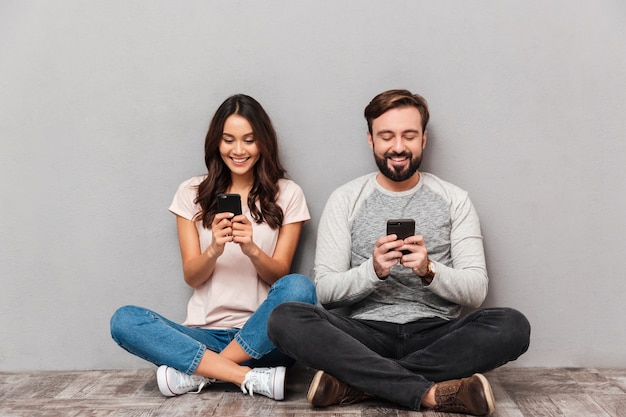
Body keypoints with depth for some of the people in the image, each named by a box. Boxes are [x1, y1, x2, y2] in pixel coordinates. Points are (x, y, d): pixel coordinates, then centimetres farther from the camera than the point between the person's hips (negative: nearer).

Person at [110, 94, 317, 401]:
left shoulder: (287, 194, 5)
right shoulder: (192, 193, 8)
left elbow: (280, 275, 0)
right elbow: (192, 277, 3)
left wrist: (252, 249, -22)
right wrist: (214, 250, -19)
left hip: (262, 336, -1)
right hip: (205, 334, 2)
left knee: (299, 288, -32)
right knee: (124, 320, -23)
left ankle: (195, 372, -20)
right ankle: (252, 378, -29)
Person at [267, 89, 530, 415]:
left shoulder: (454, 200, 6)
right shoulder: (345, 200, 5)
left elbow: (476, 291, 0)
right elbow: (324, 291, -1)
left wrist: (429, 270, -20)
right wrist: (372, 270, -20)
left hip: (436, 334, 1)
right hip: (365, 333, -1)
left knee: (513, 326, -27)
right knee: (285, 319, -26)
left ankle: (357, 381, -24)